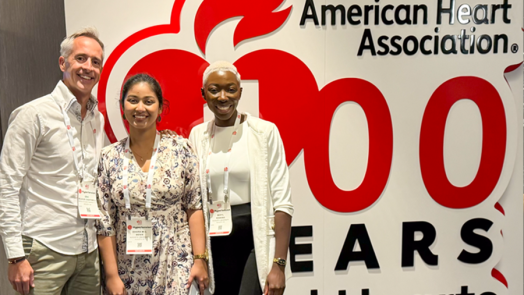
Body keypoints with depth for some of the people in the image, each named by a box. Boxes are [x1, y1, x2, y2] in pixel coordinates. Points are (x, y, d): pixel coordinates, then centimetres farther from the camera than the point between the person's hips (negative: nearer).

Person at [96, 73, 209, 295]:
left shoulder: (181, 149, -2)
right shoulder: (109, 158, 0)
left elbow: (195, 207, -2)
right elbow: (104, 221, 1)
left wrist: (200, 259, -7)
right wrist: (111, 275, -2)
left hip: (176, 268, -1)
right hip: (128, 271, 1)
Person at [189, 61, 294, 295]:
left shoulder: (264, 131, -7)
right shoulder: (197, 135, 5)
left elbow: (282, 202, -9)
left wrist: (279, 265, -14)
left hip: (256, 237, -4)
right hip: (215, 242, 4)